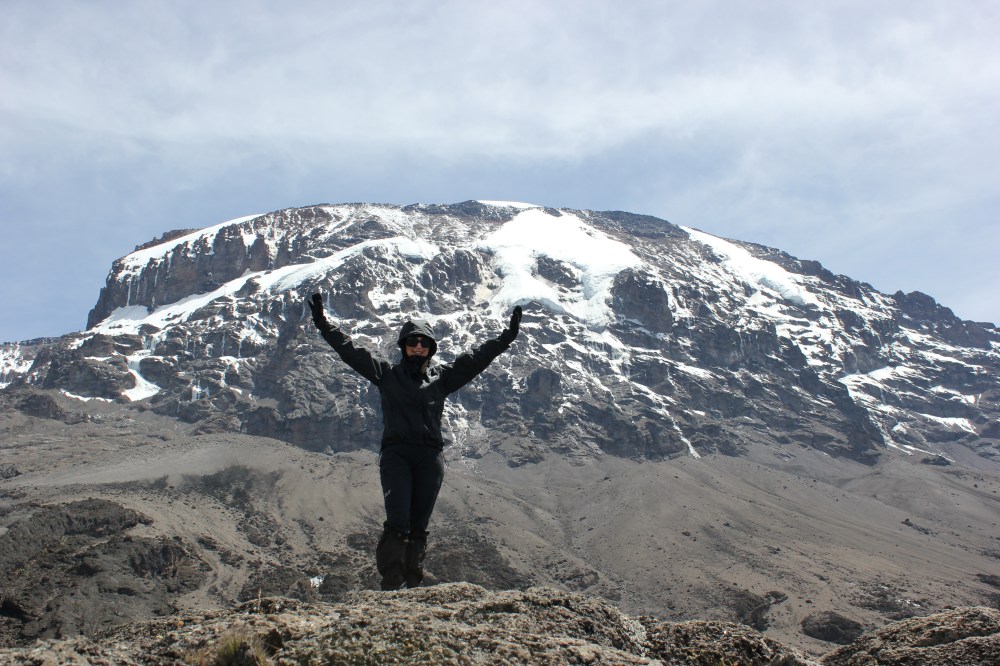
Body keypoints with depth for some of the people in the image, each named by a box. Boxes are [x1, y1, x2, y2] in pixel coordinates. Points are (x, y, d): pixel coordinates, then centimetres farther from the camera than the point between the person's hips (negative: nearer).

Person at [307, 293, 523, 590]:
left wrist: (507, 337, 9)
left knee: (419, 526, 4)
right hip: (395, 454, -2)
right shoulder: (387, 374, 11)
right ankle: (391, 584, -10)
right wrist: (323, 325, 2)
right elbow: (350, 351, 7)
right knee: (397, 523, -14)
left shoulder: (442, 376, 14)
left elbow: (476, 358, 13)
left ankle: (411, 584, 11)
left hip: (430, 457, 2)